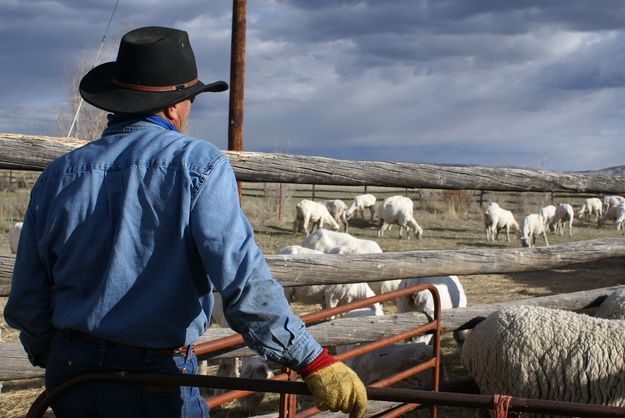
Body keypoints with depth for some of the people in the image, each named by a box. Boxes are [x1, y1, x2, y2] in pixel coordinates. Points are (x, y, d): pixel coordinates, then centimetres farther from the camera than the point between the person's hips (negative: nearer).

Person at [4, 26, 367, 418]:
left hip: (70, 373, 5)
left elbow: (27, 301, 8)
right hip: (156, 385, -5)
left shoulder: (58, 176, 2)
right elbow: (245, 282, -24)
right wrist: (314, 362, -23)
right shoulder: (198, 165, -12)